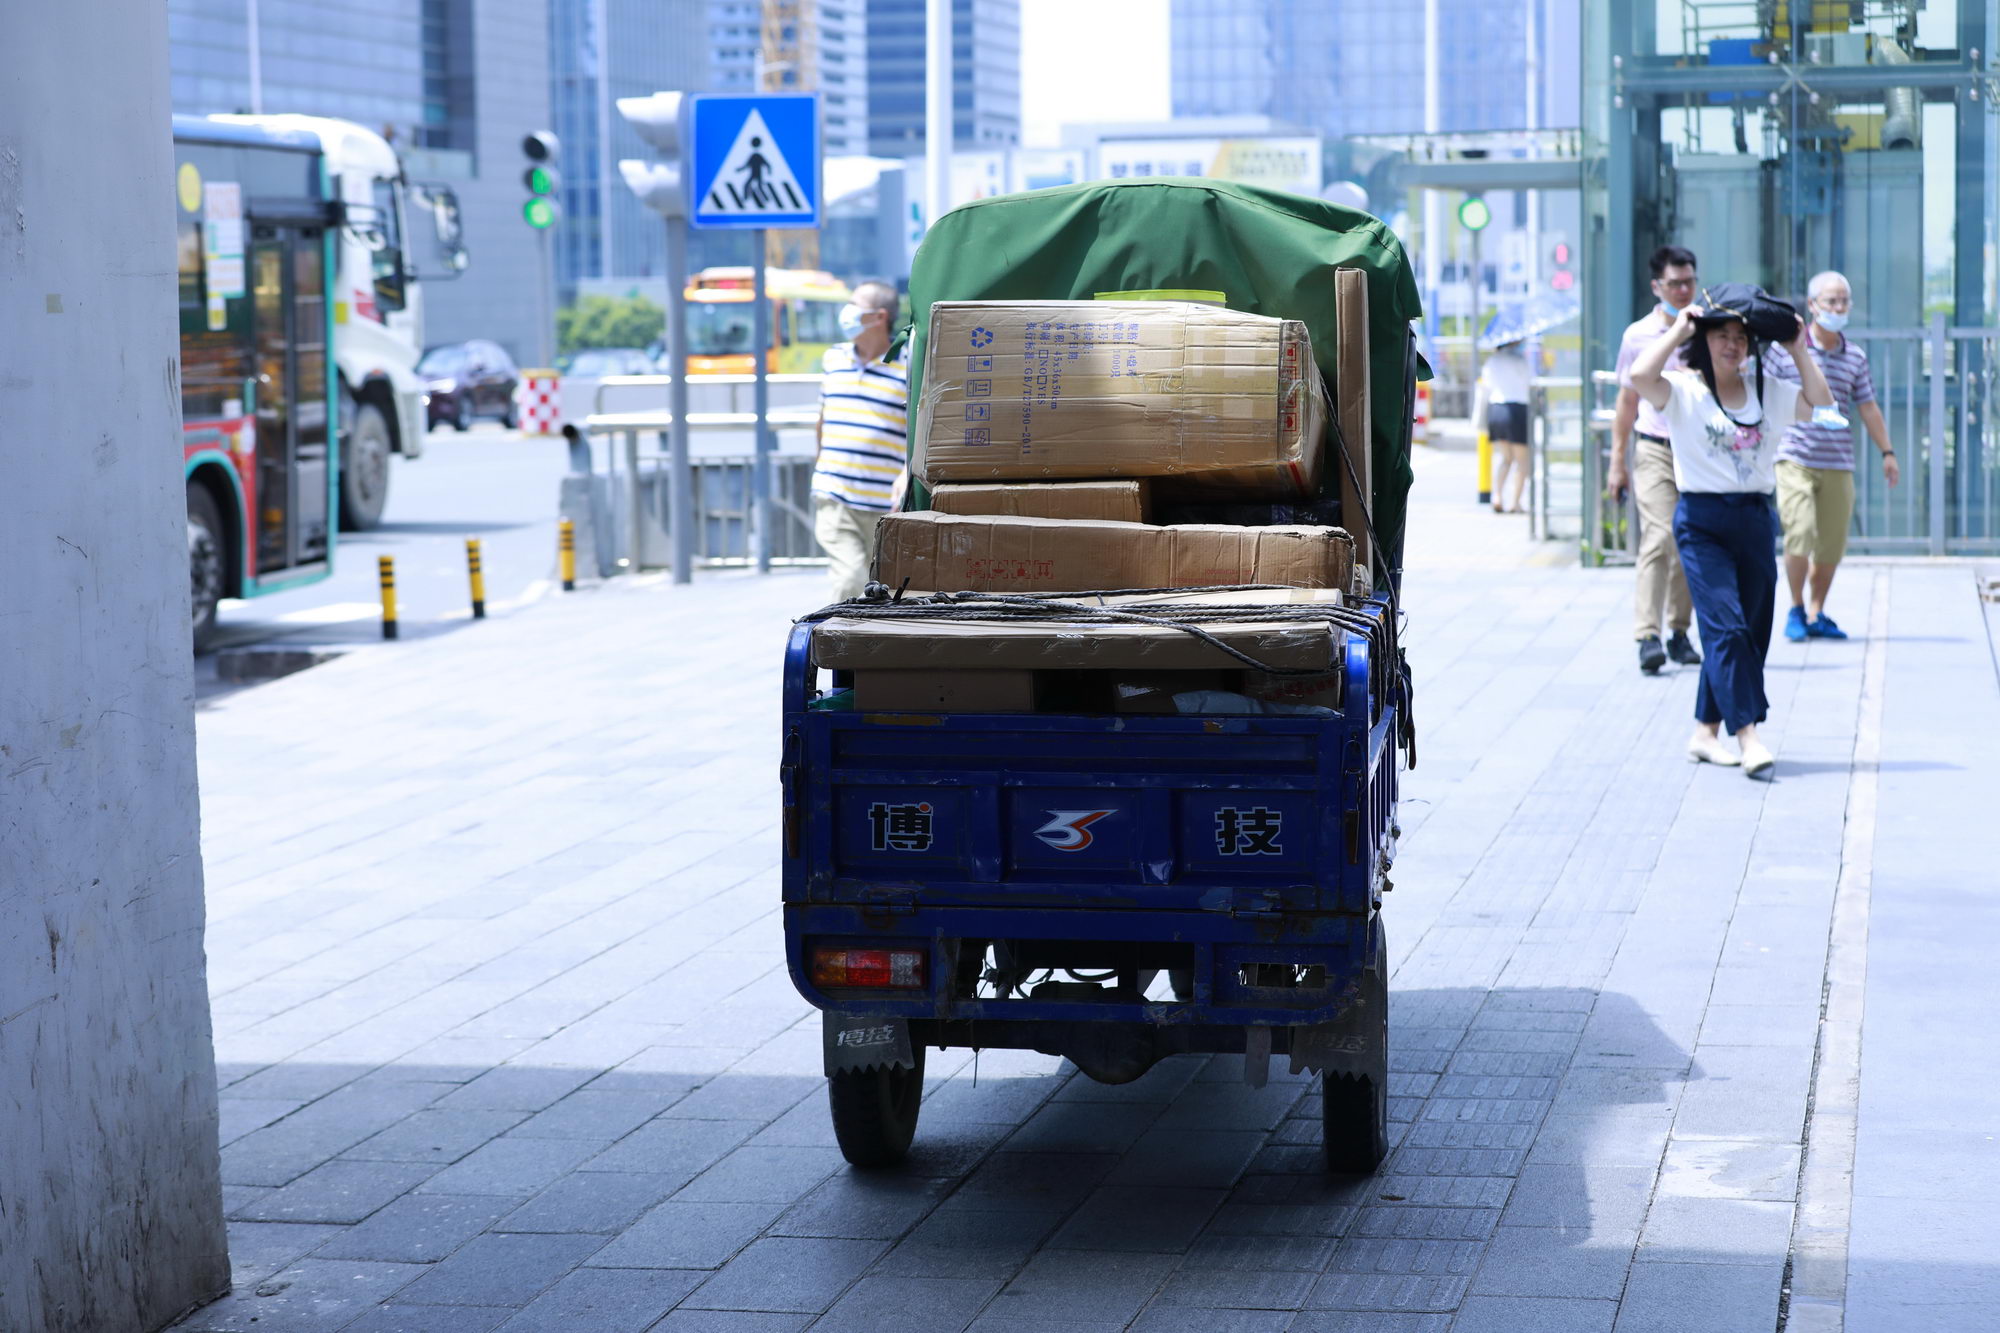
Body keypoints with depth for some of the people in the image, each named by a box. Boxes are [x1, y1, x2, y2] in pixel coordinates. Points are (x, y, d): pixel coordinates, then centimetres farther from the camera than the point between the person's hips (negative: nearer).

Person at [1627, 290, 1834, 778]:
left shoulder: (1768, 391, 11)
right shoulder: (1683, 390, -3)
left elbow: (1821, 402, 10)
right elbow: (1640, 377, -21)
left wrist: (1799, 351, 6)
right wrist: (1677, 331, -11)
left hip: (1755, 519, 5)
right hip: (1701, 521, -5)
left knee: (1750, 628, 8)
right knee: (1727, 626, -14)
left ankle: (1705, 732, 19)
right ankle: (1747, 736, -17)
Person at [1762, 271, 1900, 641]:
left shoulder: (1856, 357, 11)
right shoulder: (1785, 347, 0)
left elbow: (1868, 408, 18)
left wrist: (1887, 451, 14)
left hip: (1838, 464, 4)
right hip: (1795, 459, -4)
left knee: (1832, 546, 2)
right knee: (1800, 534, -16)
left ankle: (1816, 614, 17)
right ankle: (1796, 609, 3)